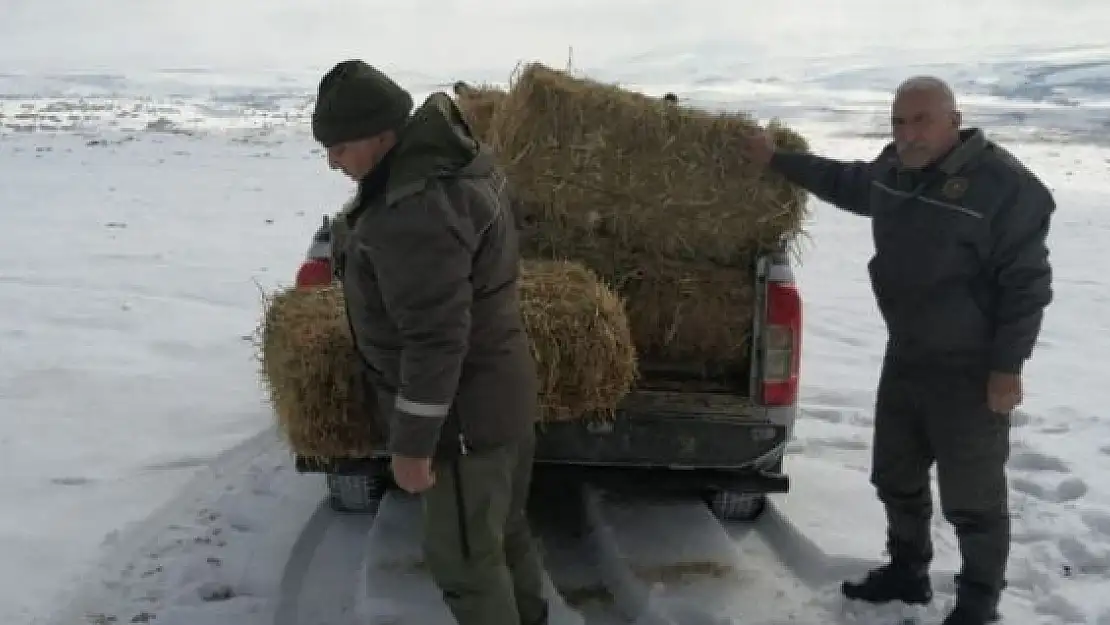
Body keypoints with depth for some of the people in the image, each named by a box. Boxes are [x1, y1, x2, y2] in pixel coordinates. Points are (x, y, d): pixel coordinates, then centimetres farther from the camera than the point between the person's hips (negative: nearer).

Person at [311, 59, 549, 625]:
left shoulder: (417, 209, -29)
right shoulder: (449, 162, 3)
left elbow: (435, 338, -28)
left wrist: (412, 444, -21)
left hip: (464, 409, -10)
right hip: (496, 390, 10)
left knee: (464, 556, 5)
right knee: (501, 533, 24)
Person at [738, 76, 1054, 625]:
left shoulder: (1005, 185, -20)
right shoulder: (892, 169, 3)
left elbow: (1027, 284, -18)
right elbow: (843, 182, 25)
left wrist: (1007, 367, -18)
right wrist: (776, 159, 26)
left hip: (970, 369, -8)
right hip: (905, 355, 8)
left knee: (972, 496, 3)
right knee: (896, 476, 20)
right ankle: (907, 571, 39)